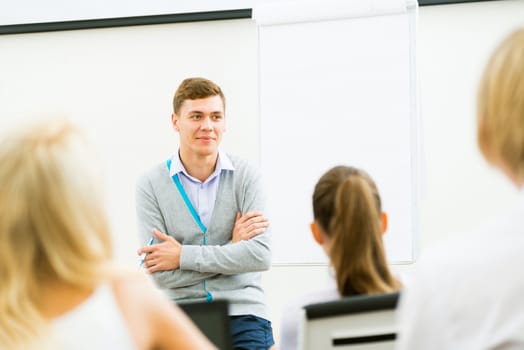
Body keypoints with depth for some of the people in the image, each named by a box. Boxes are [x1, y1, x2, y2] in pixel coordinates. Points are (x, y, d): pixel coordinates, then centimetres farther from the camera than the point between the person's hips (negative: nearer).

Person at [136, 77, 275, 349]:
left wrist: (183, 255, -10)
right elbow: (160, 274, -7)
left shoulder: (245, 175, 2)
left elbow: (260, 255, -9)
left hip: (242, 314, 0)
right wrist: (232, 247, -8)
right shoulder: (151, 184, 0)